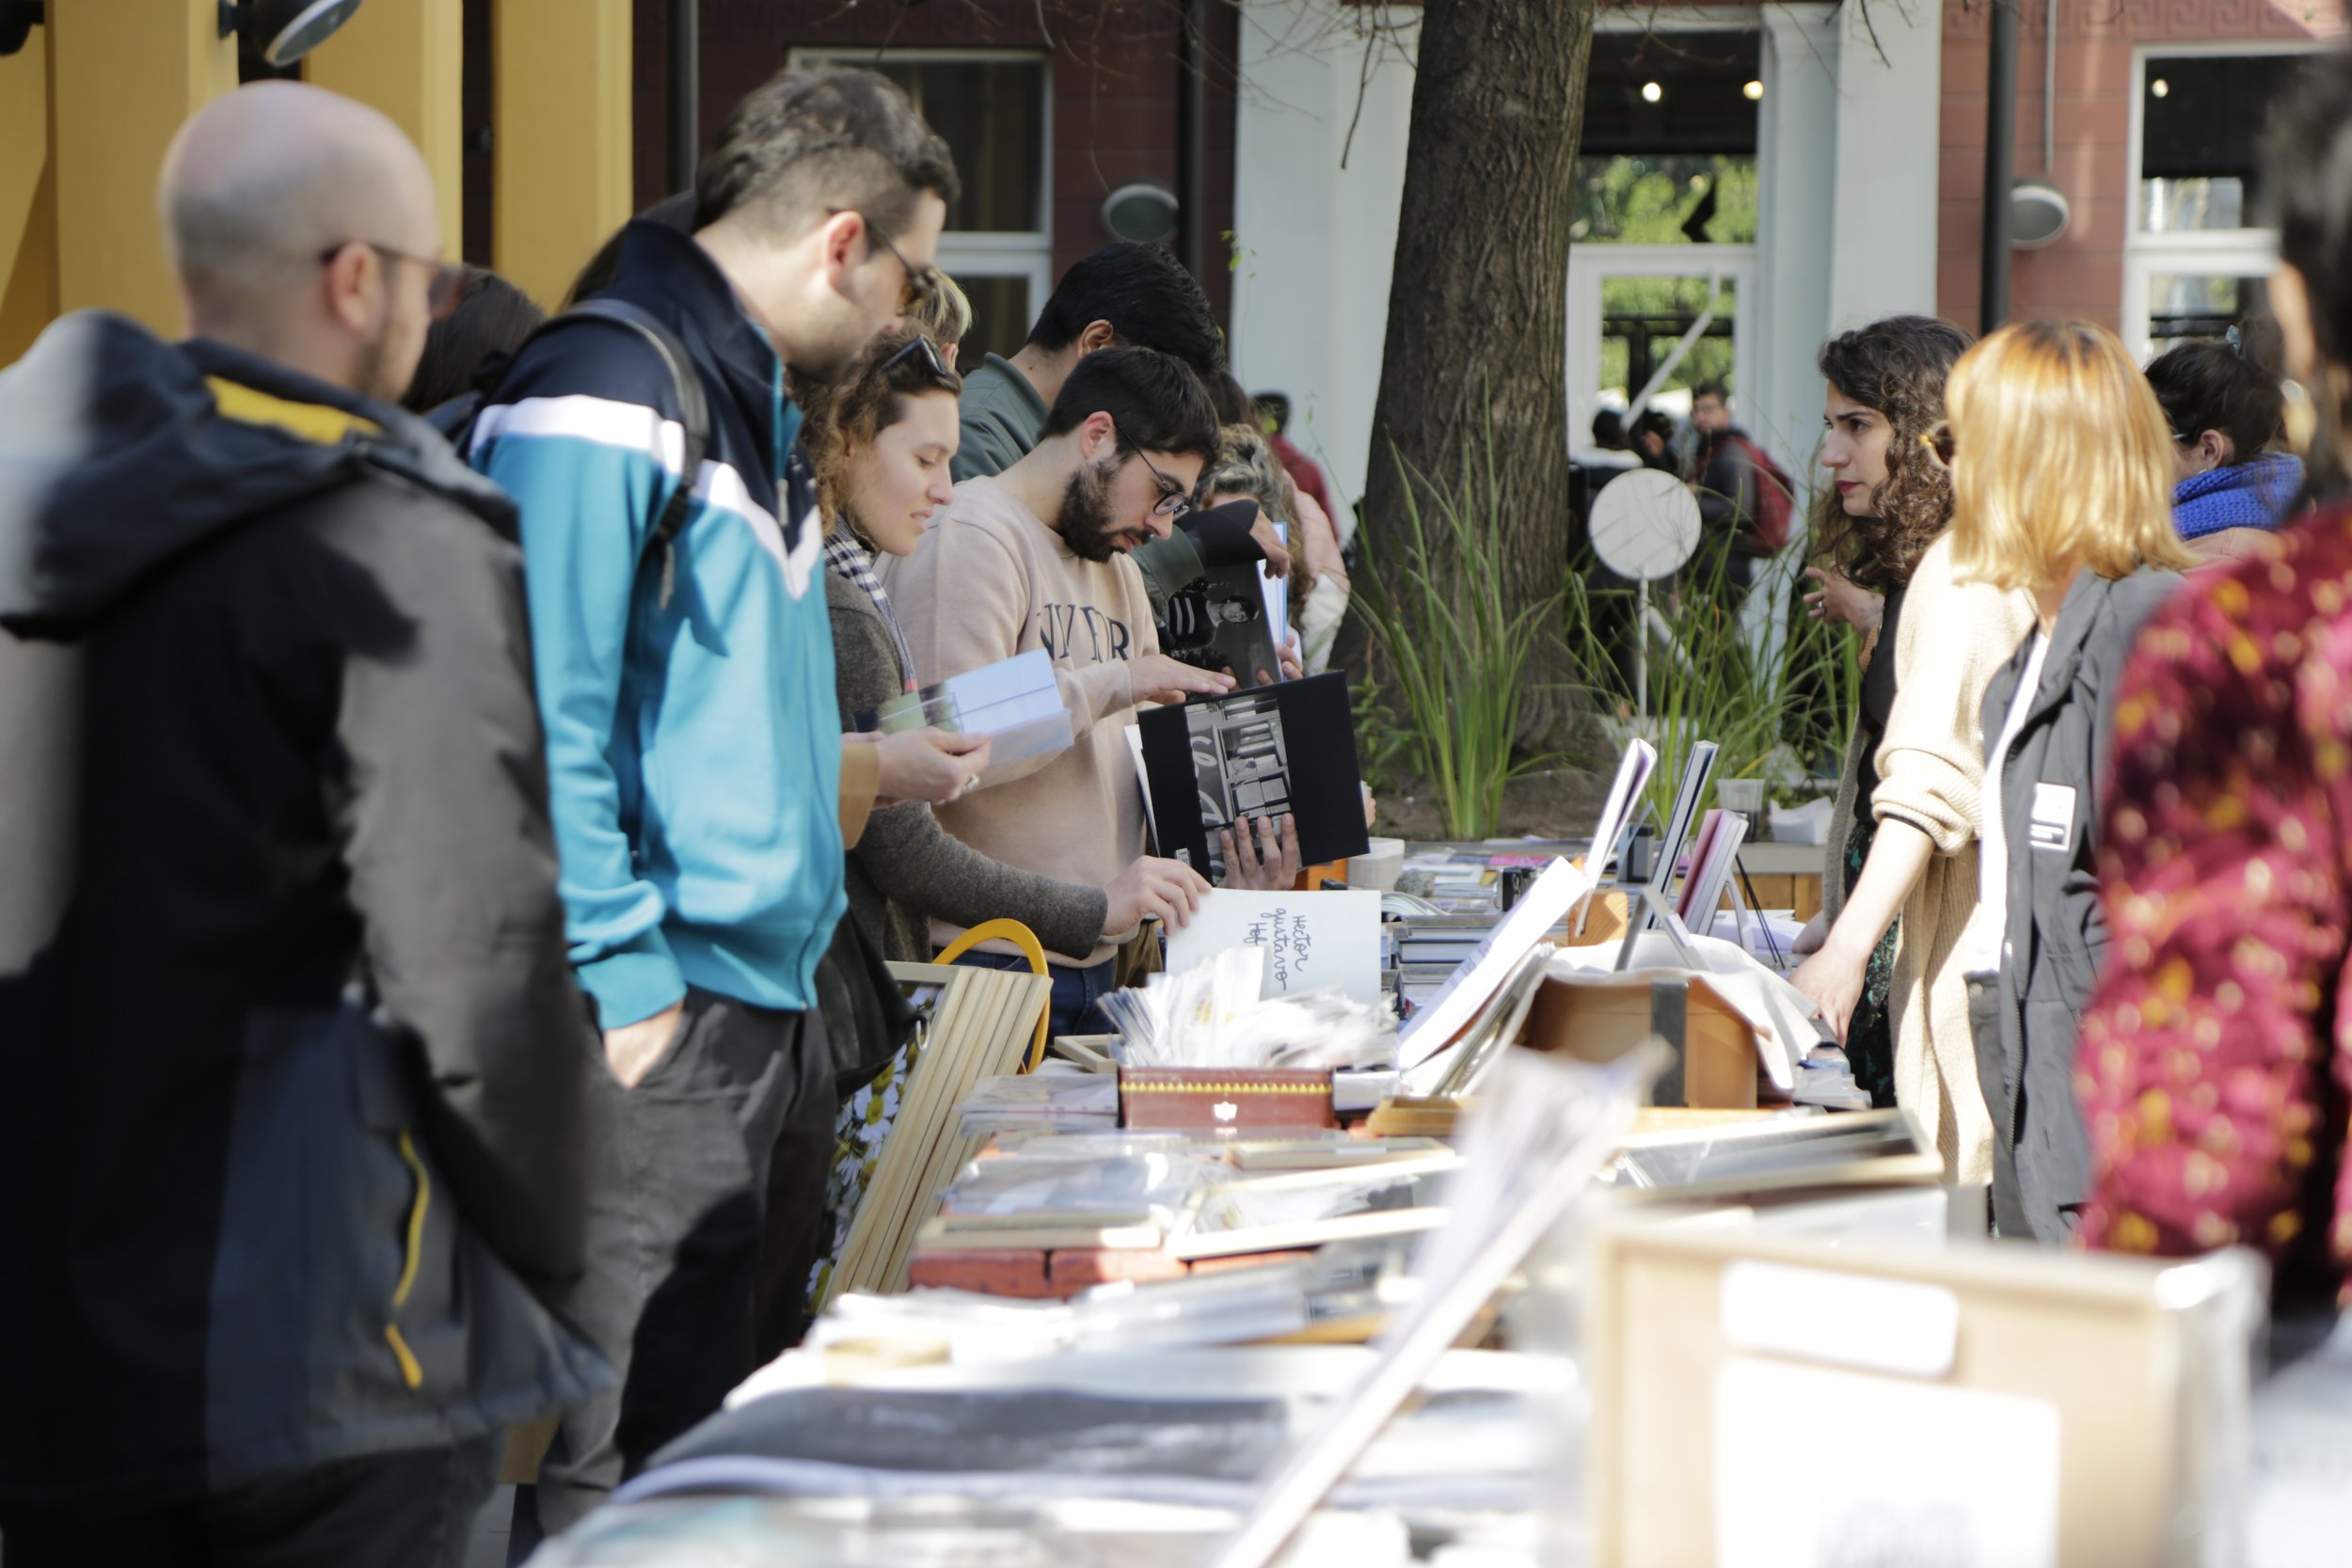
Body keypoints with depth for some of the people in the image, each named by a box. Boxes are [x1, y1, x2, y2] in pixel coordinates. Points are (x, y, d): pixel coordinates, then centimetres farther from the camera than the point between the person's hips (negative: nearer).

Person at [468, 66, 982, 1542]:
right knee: (626, 1476, -9)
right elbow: (543, 733, -20)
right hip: (664, 1030, -10)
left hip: (776, 1014, 10)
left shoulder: (756, 406, 17)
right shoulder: (603, 407, -15)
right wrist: (619, 987, -21)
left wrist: (871, 764, 26)